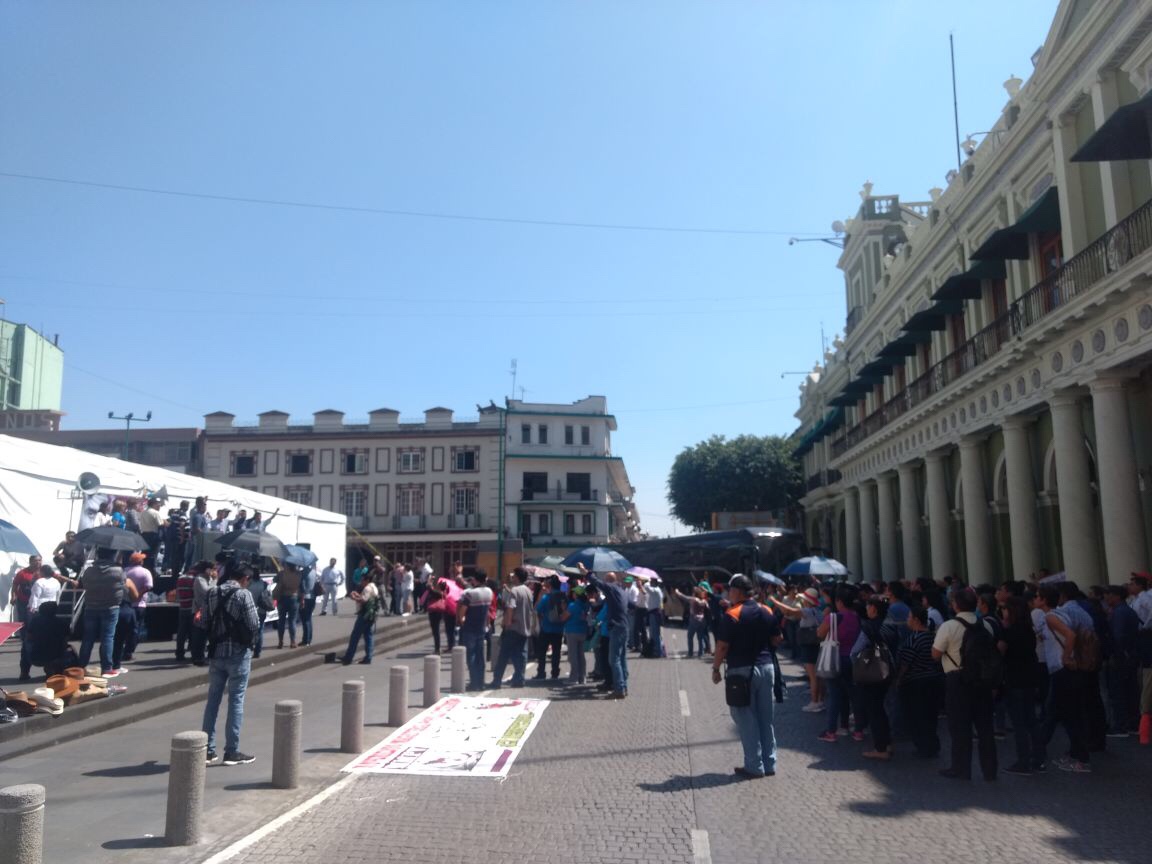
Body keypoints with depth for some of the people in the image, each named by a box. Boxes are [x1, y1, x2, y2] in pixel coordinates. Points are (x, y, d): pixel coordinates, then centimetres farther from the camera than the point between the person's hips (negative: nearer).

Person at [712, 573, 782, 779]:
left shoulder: (732, 615, -14)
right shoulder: (767, 612, 4)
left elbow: (722, 646, -14)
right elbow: (777, 639, 10)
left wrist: (715, 669, -2)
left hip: (742, 671, -6)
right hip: (766, 667, 6)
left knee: (746, 719, 3)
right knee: (766, 718, 13)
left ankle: (754, 766, 6)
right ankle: (769, 764, 19)